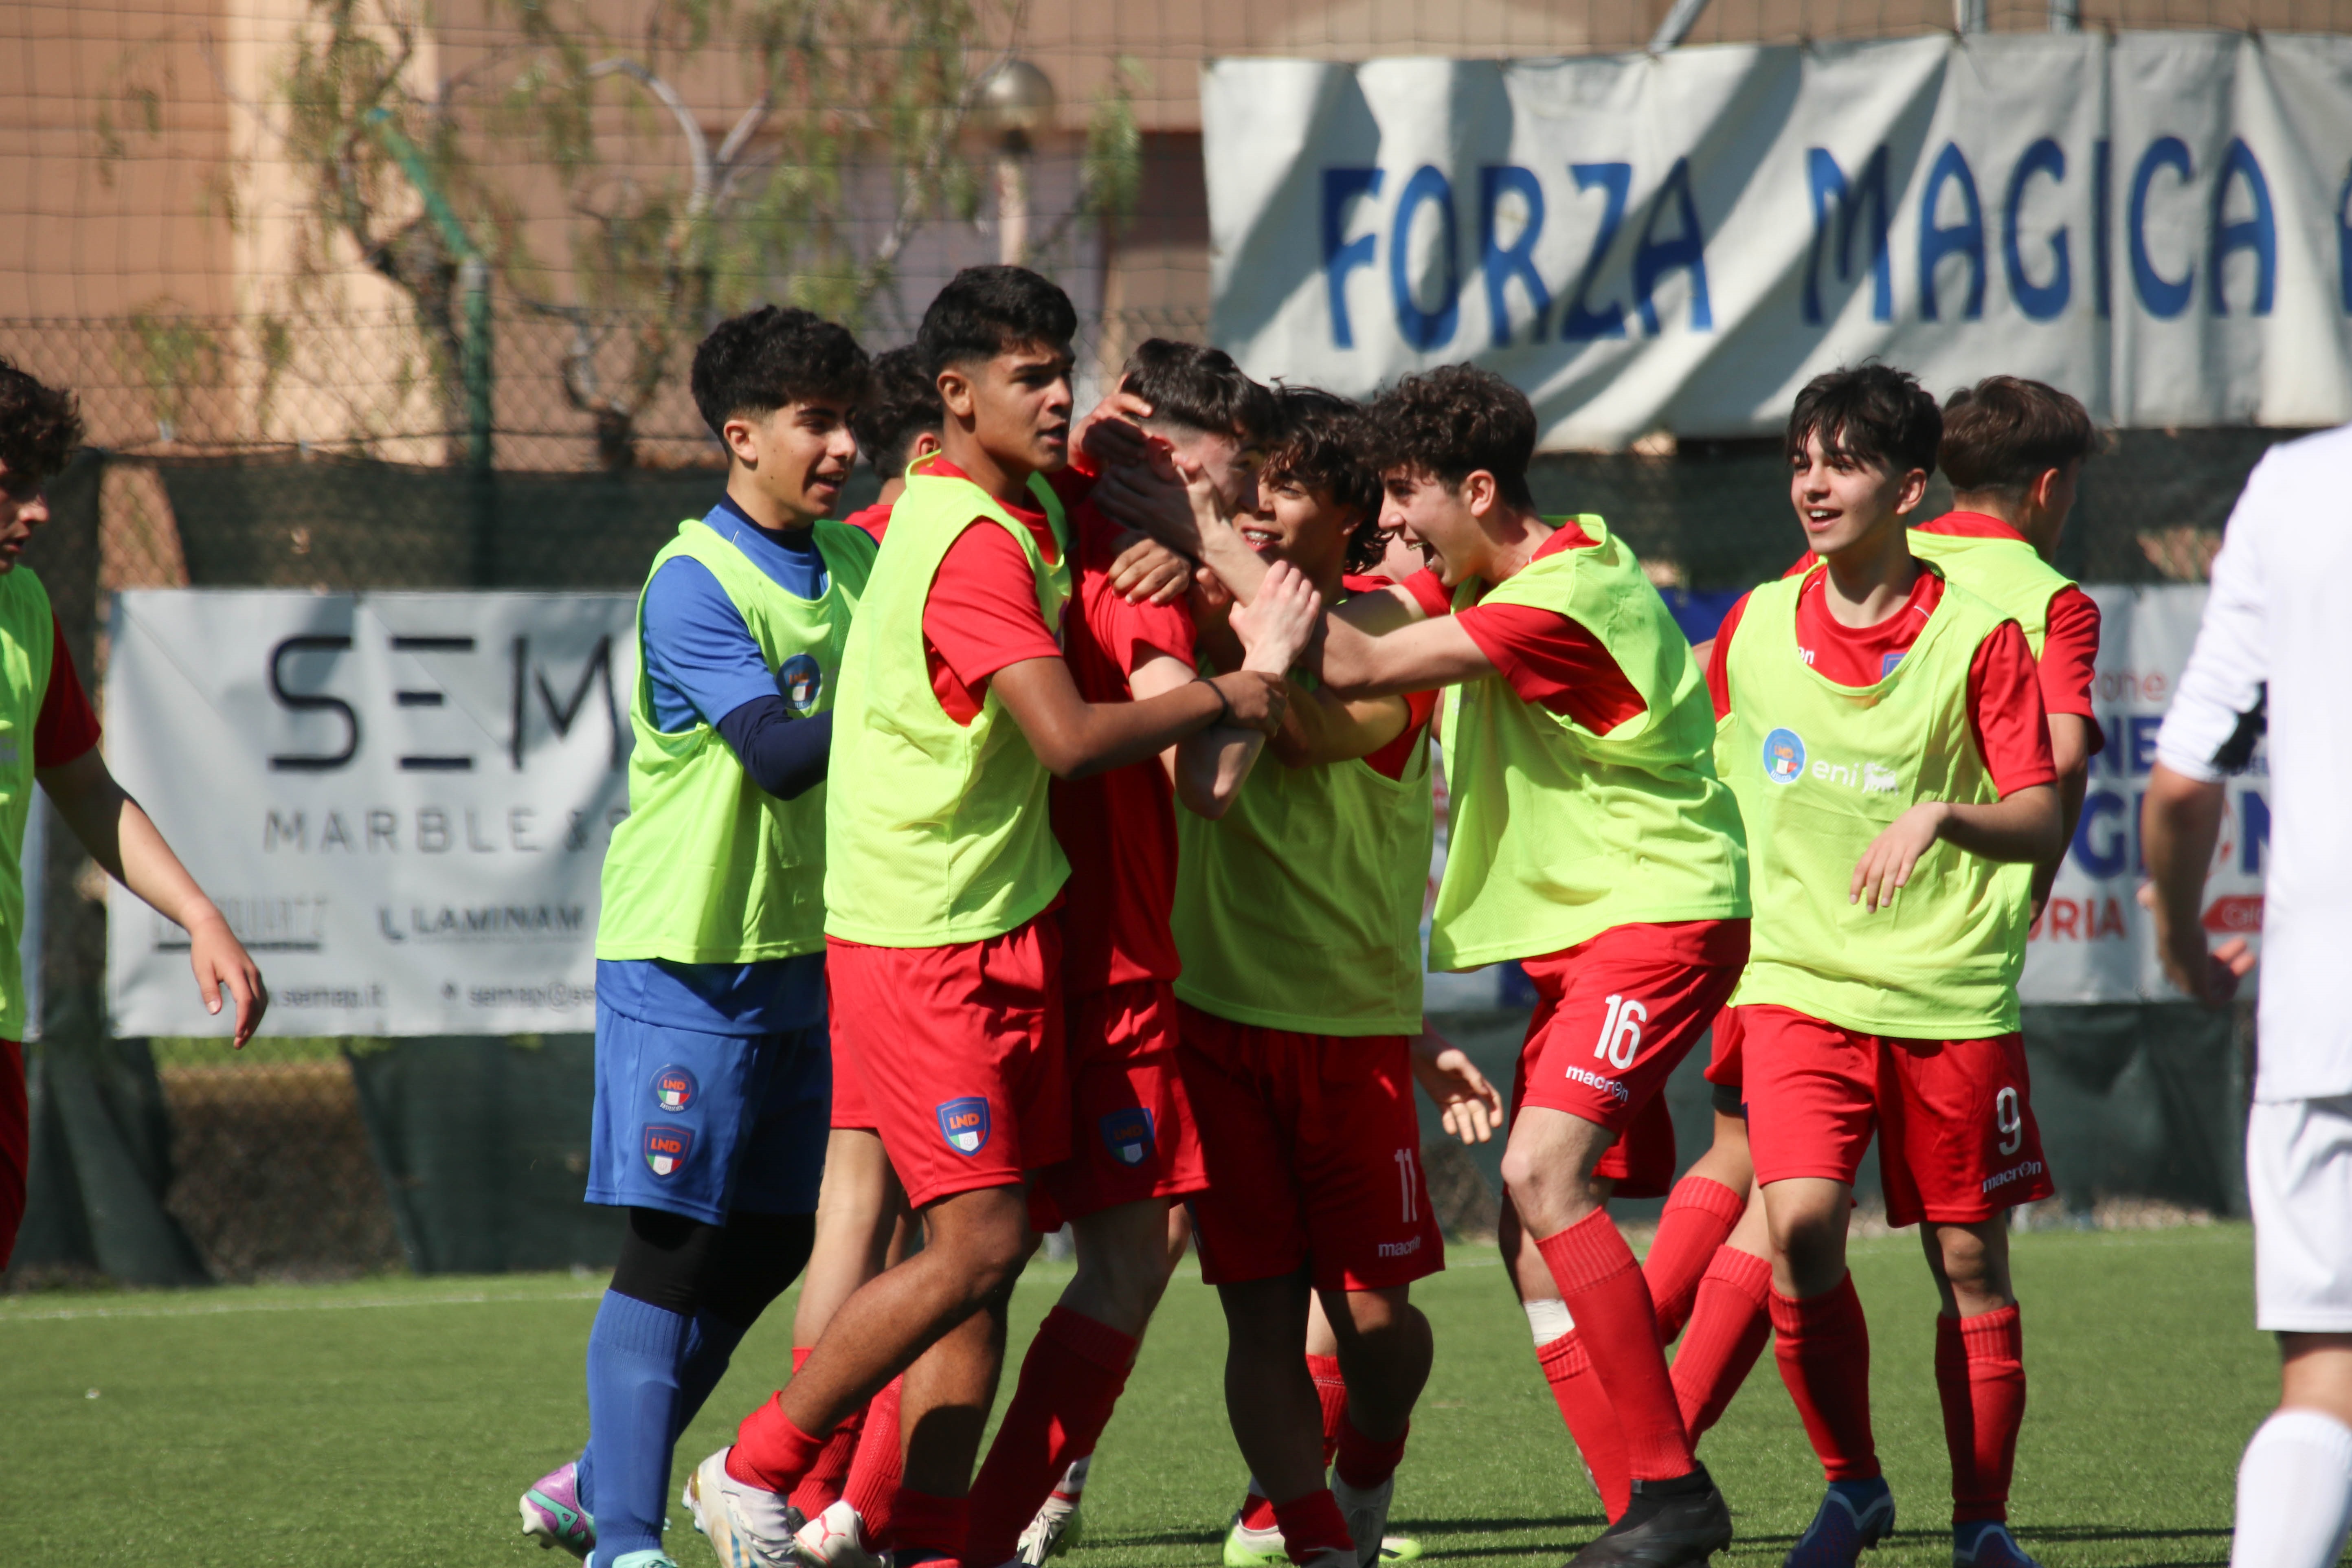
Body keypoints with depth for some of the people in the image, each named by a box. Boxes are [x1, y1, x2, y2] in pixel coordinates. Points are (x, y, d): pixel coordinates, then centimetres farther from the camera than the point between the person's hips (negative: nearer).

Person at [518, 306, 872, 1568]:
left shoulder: (855, 564, 9)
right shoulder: (694, 586, -14)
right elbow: (783, 753, -24)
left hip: (804, 952, 8)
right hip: (687, 957, -8)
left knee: (771, 1243, 11)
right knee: (672, 1249, -8)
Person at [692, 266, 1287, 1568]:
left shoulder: (1027, 512, 11)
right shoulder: (972, 544, -19)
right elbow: (1069, 735, -27)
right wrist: (1217, 701, -13)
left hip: (1008, 925, 9)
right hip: (923, 942, -9)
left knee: (982, 1250, 5)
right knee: (977, 1242, -13)